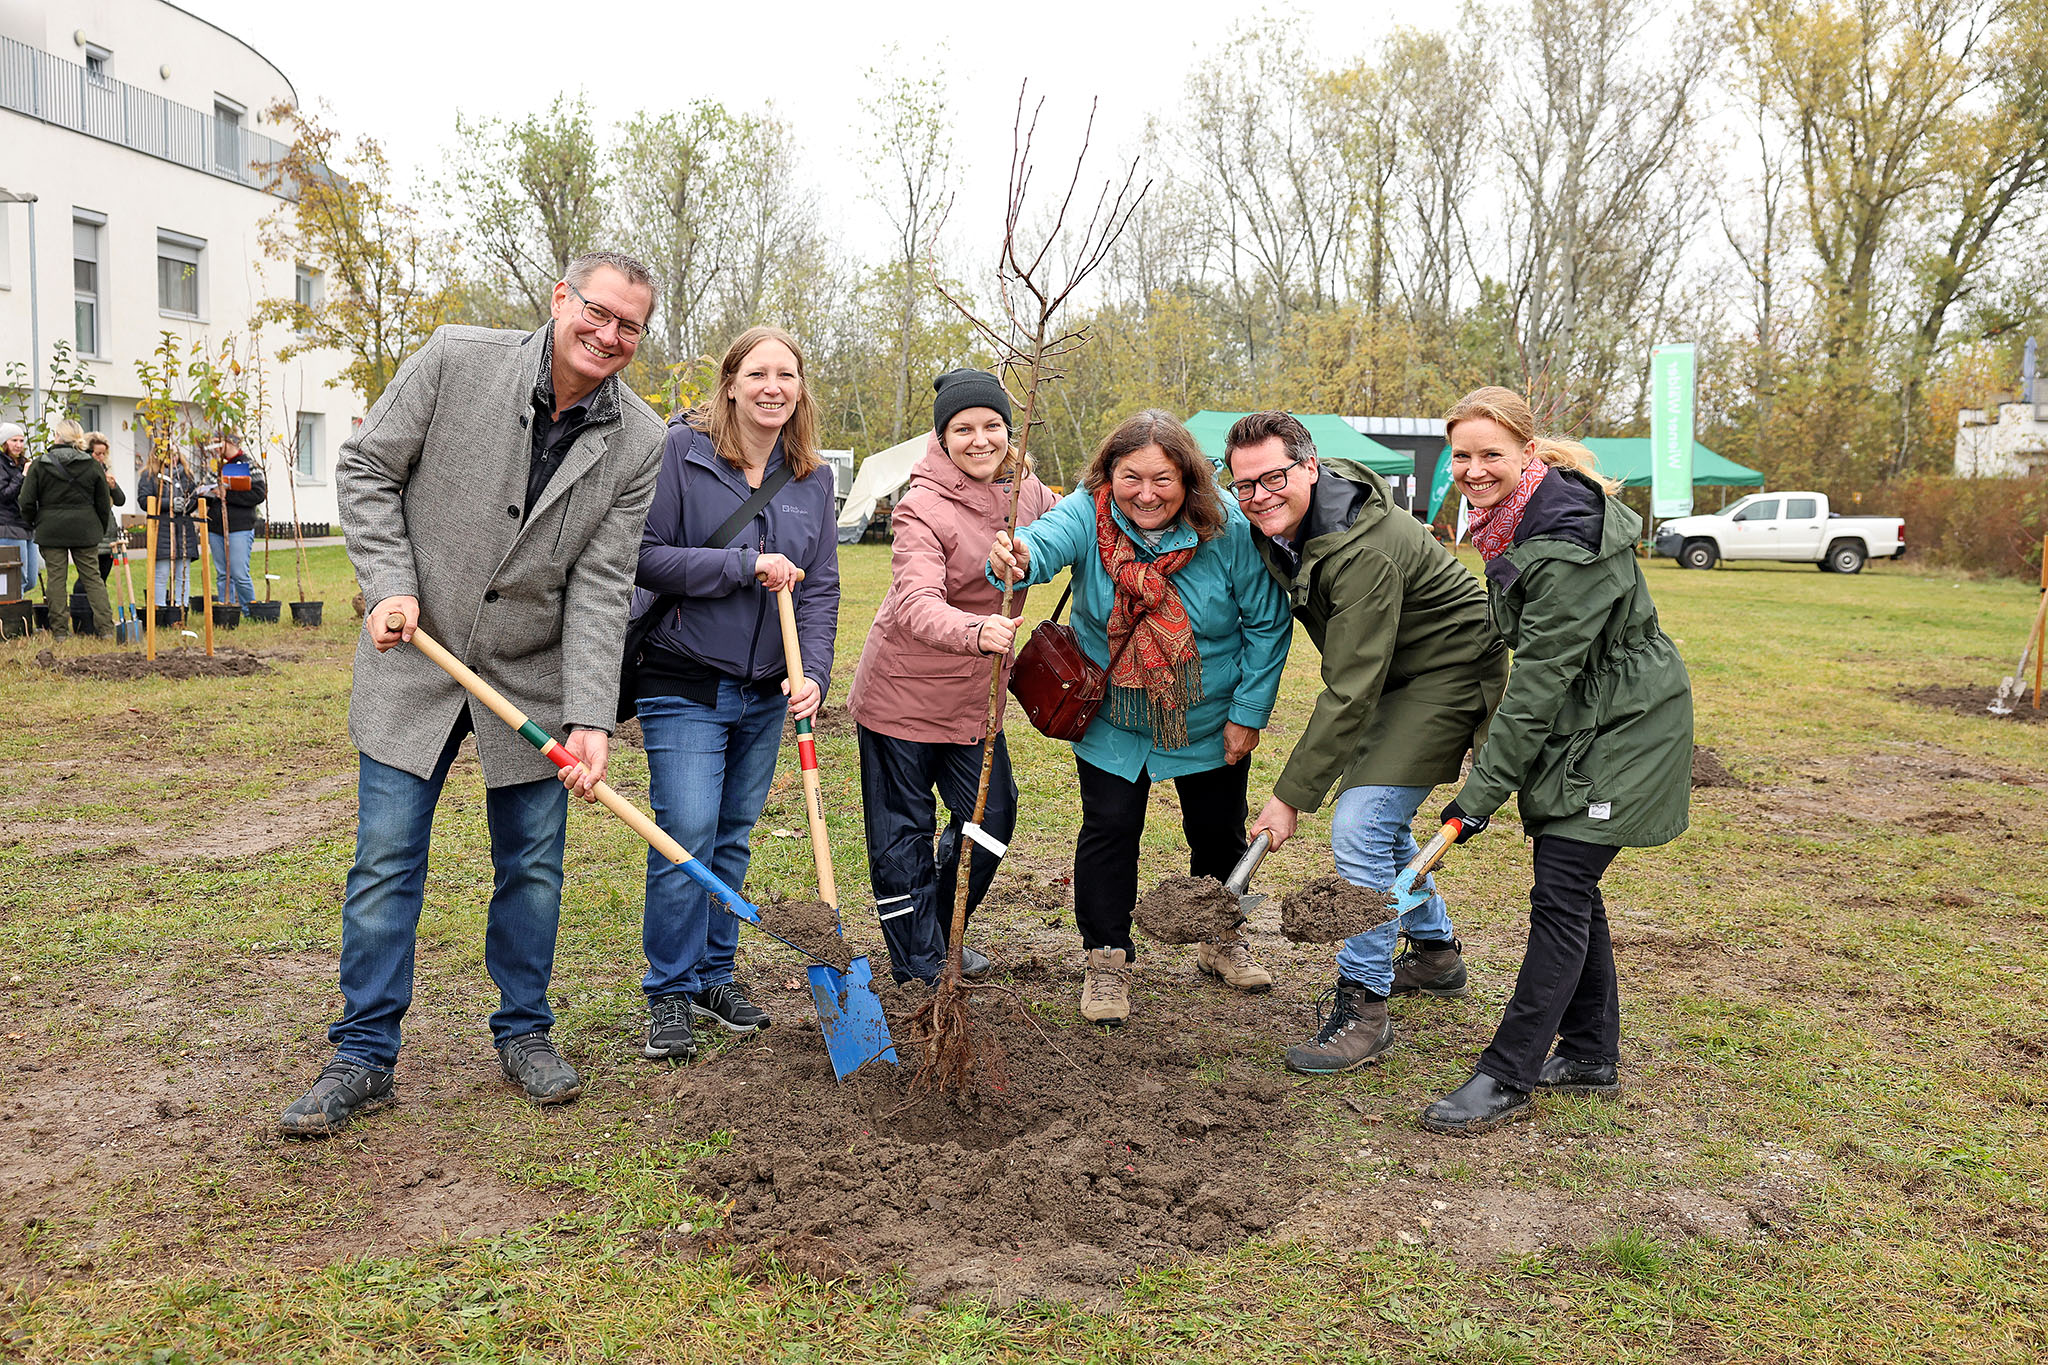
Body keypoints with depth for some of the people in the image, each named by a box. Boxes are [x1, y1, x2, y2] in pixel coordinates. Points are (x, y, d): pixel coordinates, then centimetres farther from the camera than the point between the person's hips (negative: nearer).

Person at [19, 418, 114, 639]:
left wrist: (33, 523, 16)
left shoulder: (38, 466, -3)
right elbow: (103, 503, 5)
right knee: (92, 577, 5)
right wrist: (101, 529, 16)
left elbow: (27, 503, -2)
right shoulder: (92, 465, 1)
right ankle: (105, 627, 1)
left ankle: (59, 629, 6)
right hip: (85, 531, 1)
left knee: (56, 578, 4)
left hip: (51, 530, -1)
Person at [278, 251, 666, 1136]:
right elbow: (365, 469, -2)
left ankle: (524, 1033, 28)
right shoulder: (456, 359, -11)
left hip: (533, 679, 2)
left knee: (533, 867, 10)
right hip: (415, 664, -1)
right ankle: (364, 1058, 15)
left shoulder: (638, 442, -7)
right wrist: (390, 584, -14)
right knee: (386, 864, 2)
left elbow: (601, 585, -10)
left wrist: (590, 718, -19)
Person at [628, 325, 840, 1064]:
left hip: (764, 691, 5)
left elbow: (821, 587, 5)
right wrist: (745, 566, -19)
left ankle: (716, 975, 27)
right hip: (684, 681, -5)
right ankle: (670, 992, 8)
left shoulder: (813, 478, 7)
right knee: (687, 834, -8)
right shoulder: (680, 450, -7)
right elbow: (645, 555, -13)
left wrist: (814, 674, -9)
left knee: (734, 836, 13)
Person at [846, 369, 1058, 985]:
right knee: (903, 830, 4)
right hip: (902, 691, -6)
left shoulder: (1025, 487, -1)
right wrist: (975, 631, -55)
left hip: (974, 692, 6)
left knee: (993, 814, 13)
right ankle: (919, 964, 20)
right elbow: (918, 604, -36)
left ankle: (944, 935, 34)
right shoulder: (922, 506, -20)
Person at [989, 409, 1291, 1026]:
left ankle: (1223, 939, 38)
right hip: (1112, 716, 0)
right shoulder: (1088, 512, -21)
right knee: (1110, 827, -5)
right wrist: (1016, 560, -67)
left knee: (1218, 830, 13)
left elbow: (1267, 624, -11)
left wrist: (1248, 713, -10)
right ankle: (1107, 958, 14)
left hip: (1209, 718, 1)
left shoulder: (1229, 529, -20)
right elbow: (1048, 540, -43)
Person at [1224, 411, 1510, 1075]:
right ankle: (1436, 953, 40)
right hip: (1393, 671, 10)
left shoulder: (1364, 553, -34)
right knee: (1381, 814, 20)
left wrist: (1291, 796, -29)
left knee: (1360, 826, -18)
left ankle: (1363, 1007, -8)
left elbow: (1350, 693, -33)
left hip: (1450, 674, -10)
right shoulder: (1277, 522, -6)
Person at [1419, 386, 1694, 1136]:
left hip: (1621, 730, -9)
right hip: (1578, 724, 9)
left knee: (1561, 894, -8)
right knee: (1571, 889, 13)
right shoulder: (1515, 517, 3)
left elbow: (1540, 680, -26)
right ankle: (1589, 1055, 26)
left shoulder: (1564, 545, -27)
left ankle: (1508, 1077, -1)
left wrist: (1483, 792, -22)